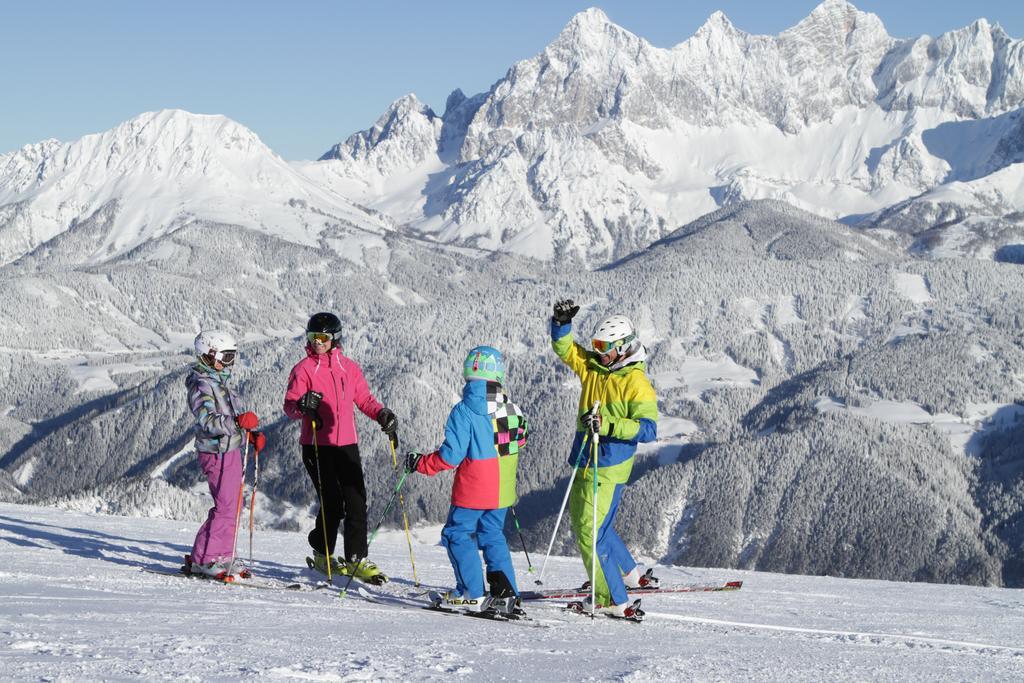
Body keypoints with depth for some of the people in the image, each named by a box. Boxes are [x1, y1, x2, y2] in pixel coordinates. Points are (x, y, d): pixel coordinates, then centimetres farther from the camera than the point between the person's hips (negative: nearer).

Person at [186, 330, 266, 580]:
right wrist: (238, 422, -39)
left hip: (230, 449, 10)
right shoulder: (201, 386, -14)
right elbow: (208, 421, -27)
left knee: (230, 506, 12)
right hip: (216, 453, -10)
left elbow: (236, 412, 27)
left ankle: (222, 555, 20)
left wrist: (253, 433, 12)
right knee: (226, 507, -12)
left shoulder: (220, 383, 17)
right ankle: (202, 559, -6)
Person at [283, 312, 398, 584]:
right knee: (332, 503, -7)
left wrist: (382, 414, -4)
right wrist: (302, 405, -29)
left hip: (347, 444, 4)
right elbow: (289, 406, -7)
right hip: (316, 446, -4)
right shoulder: (303, 369, -1)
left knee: (356, 502, -3)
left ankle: (356, 559, 2)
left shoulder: (349, 368, 10)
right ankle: (322, 554, 14)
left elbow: (364, 399, 15)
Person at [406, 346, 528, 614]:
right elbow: (518, 441, 13)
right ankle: (505, 589, 13)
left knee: (458, 534, 7)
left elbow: (451, 455, -17)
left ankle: (472, 594, 4)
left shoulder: (464, 411, -16)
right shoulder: (512, 408, 2)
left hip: (473, 490, -6)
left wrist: (419, 463, -4)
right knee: (492, 534, 19)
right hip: (503, 490, 6)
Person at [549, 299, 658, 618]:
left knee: (590, 532, -11)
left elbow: (648, 429, -21)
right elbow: (564, 349, 12)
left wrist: (607, 424, -30)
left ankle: (613, 601, -5)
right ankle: (629, 574, 37)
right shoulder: (593, 366, 7)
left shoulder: (637, 383, -14)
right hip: (584, 461, 9)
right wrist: (561, 322, -8)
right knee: (580, 520, 23)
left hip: (609, 466, -9)